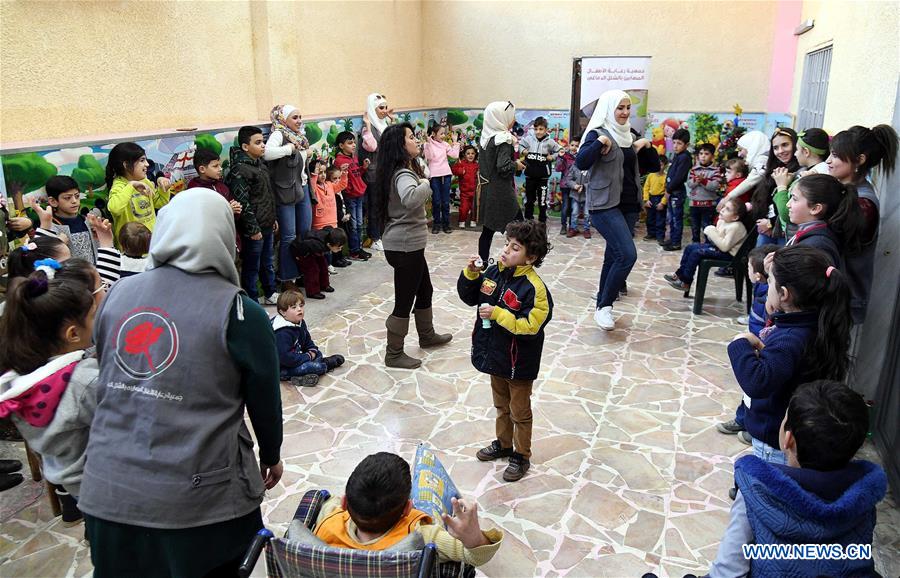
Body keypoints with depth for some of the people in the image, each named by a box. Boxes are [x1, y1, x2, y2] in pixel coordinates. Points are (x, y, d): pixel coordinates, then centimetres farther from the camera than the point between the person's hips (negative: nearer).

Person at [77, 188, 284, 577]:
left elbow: (108, 382, 12)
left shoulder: (117, 294, 1)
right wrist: (272, 456, 15)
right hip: (197, 499, -4)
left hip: (106, 489, 4)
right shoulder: (238, 311, -12)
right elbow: (265, 398, -3)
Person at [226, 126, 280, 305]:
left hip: (267, 225, 9)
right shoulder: (239, 170, -18)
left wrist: (273, 218, 22)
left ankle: (270, 294, 36)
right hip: (253, 229, -9)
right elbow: (242, 203, -21)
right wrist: (253, 229, -20)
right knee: (251, 267, 3)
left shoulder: (260, 164, 12)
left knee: (268, 263, 21)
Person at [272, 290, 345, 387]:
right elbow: (285, 358, -32)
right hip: (283, 368, -10)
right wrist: (308, 356, -22)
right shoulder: (282, 334, -28)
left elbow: (308, 341, 17)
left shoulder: (300, 323, 3)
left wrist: (312, 351, -4)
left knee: (318, 354, 11)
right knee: (315, 366, -19)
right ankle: (326, 364, 7)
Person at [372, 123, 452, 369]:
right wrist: (425, 183, -27)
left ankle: (427, 335, 42)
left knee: (424, 290, 24)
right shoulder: (403, 175, -21)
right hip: (405, 246, -11)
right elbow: (410, 199, -45)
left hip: (408, 244, 11)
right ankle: (394, 354, 14)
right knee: (404, 301, 1)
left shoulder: (406, 169, 12)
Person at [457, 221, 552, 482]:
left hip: (518, 362, -7)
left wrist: (497, 314, -28)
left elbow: (529, 326, -28)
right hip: (494, 354, 7)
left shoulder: (533, 287, -25)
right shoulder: (494, 271, -4)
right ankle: (503, 444, 46)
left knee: (519, 411, 13)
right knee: (501, 404, 26)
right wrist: (471, 274, -10)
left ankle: (521, 456, 32)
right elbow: (469, 296, 7)